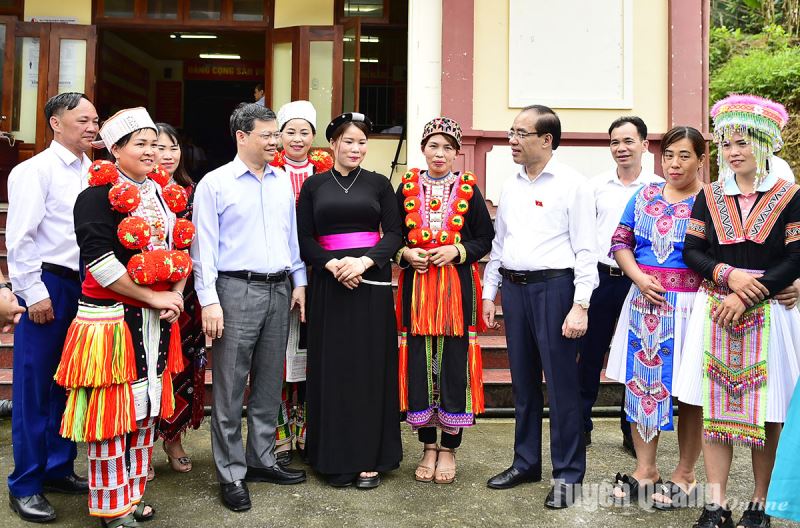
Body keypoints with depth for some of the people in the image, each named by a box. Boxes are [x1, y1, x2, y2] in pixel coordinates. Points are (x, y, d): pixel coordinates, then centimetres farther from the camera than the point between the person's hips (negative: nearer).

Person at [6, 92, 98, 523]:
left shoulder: (95, 173, 12)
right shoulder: (36, 170, -5)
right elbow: (19, 237, -10)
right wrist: (34, 293, -14)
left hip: (86, 287, 6)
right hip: (48, 285, -6)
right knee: (34, 387, 2)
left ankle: (59, 469, 28)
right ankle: (25, 485, 14)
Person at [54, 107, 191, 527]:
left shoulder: (164, 195, 13)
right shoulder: (98, 195, -8)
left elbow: (180, 249, 17)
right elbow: (100, 262, -17)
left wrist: (176, 295, 0)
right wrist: (154, 298, -15)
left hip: (157, 319, 7)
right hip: (113, 319, -7)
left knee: (147, 409, 13)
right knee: (113, 410, 1)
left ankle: (134, 493, 28)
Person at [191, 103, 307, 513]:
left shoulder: (283, 182, 13)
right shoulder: (215, 183, -3)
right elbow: (204, 247, -6)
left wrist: (299, 282, 11)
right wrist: (209, 301, -11)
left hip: (278, 290, 5)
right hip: (237, 290, -5)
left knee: (269, 382, 13)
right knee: (230, 387, 0)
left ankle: (261, 460, 27)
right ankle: (231, 474, 13)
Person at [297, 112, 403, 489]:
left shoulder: (379, 184, 7)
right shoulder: (314, 185, 9)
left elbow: (394, 234, 2)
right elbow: (304, 237, 4)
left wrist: (364, 261, -15)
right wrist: (332, 265, -13)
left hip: (372, 283, 0)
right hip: (328, 284, 0)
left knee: (370, 368, 2)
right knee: (333, 369, 2)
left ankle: (369, 457, 11)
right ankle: (335, 457, 14)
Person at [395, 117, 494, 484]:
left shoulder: (468, 189, 5)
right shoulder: (407, 187, 8)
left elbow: (485, 237, 5)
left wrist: (457, 250, -11)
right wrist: (405, 253, -8)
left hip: (457, 285, -1)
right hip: (417, 285, 1)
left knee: (454, 363, 1)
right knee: (419, 363, 3)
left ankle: (449, 448, 17)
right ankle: (429, 446, 20)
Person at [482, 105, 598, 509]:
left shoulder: (572, 184, -5)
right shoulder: (510, 187, 14)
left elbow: (585, 250, -8)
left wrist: (580, 305, -15)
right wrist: (489, 293, 14)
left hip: (553, 286, -6)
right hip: (514, 288, 6)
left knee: (561, 382, 0)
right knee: (522, 379, 14)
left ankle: (568, 474, 13)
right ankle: (526, 462, 28)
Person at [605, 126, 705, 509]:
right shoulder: (644, 196, 10)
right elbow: (620, 241, 8)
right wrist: (640, 279, -6)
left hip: (689, 304, -4)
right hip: (644, 302, 5)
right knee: (640, 383, 9)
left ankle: (685, 474, 21)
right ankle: (645, 469, 23)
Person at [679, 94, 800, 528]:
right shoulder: (709, 196, 7)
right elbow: (691, 251, 4)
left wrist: (746, 298, -15)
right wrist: (729, 275, -14)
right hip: (716, 312, 2)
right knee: (714, 409, 2)